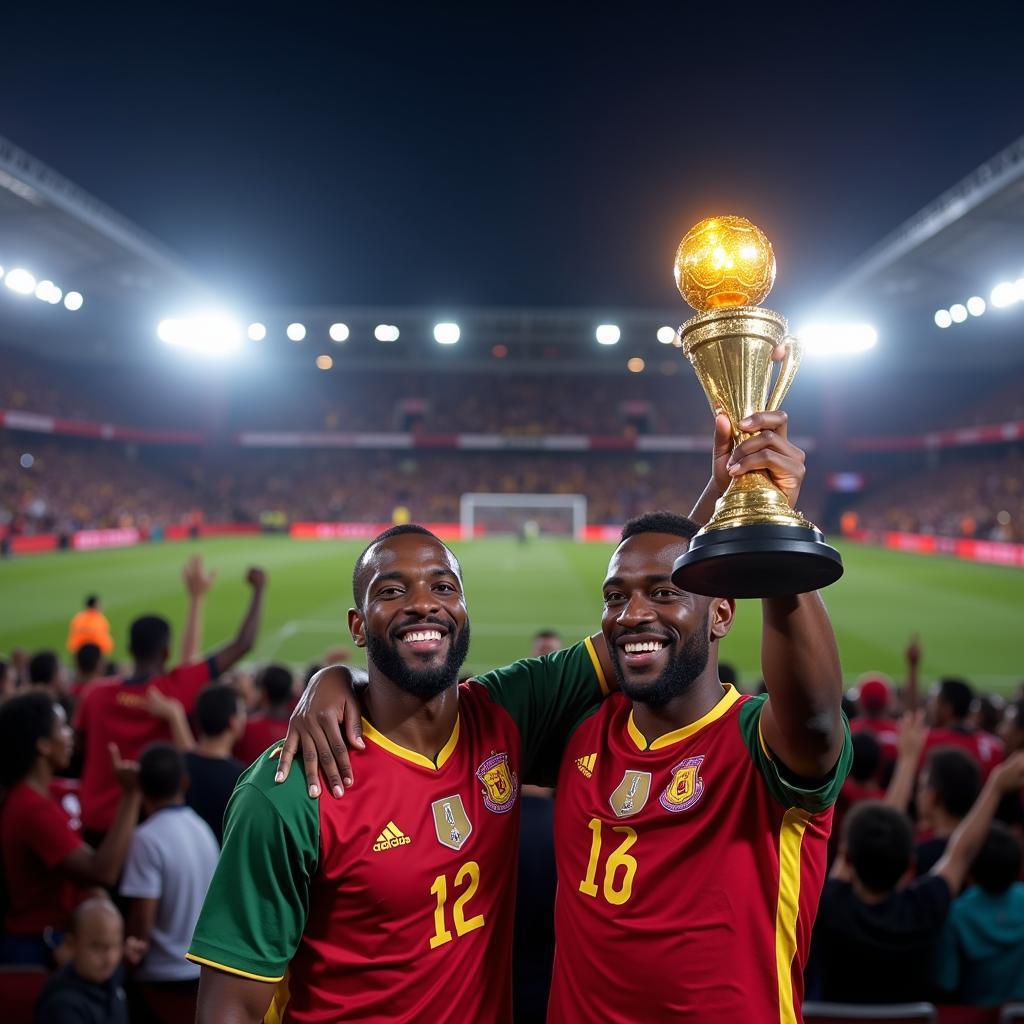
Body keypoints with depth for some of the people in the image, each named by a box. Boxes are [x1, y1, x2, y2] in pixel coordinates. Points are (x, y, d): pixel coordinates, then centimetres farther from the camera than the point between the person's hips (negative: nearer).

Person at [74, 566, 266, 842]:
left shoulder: (96, 694, -7)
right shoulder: (177, 688, -16)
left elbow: (80, 747, 6)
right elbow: (242, 646, -14)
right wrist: (259, 590, -3)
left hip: (96, 820, 3)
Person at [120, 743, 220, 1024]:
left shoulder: (147, 838, -16)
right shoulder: (203, 829, 4)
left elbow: (142, 918, -17)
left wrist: (130, 958, -2)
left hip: (165, 977, -6)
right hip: (206, 970, 6)